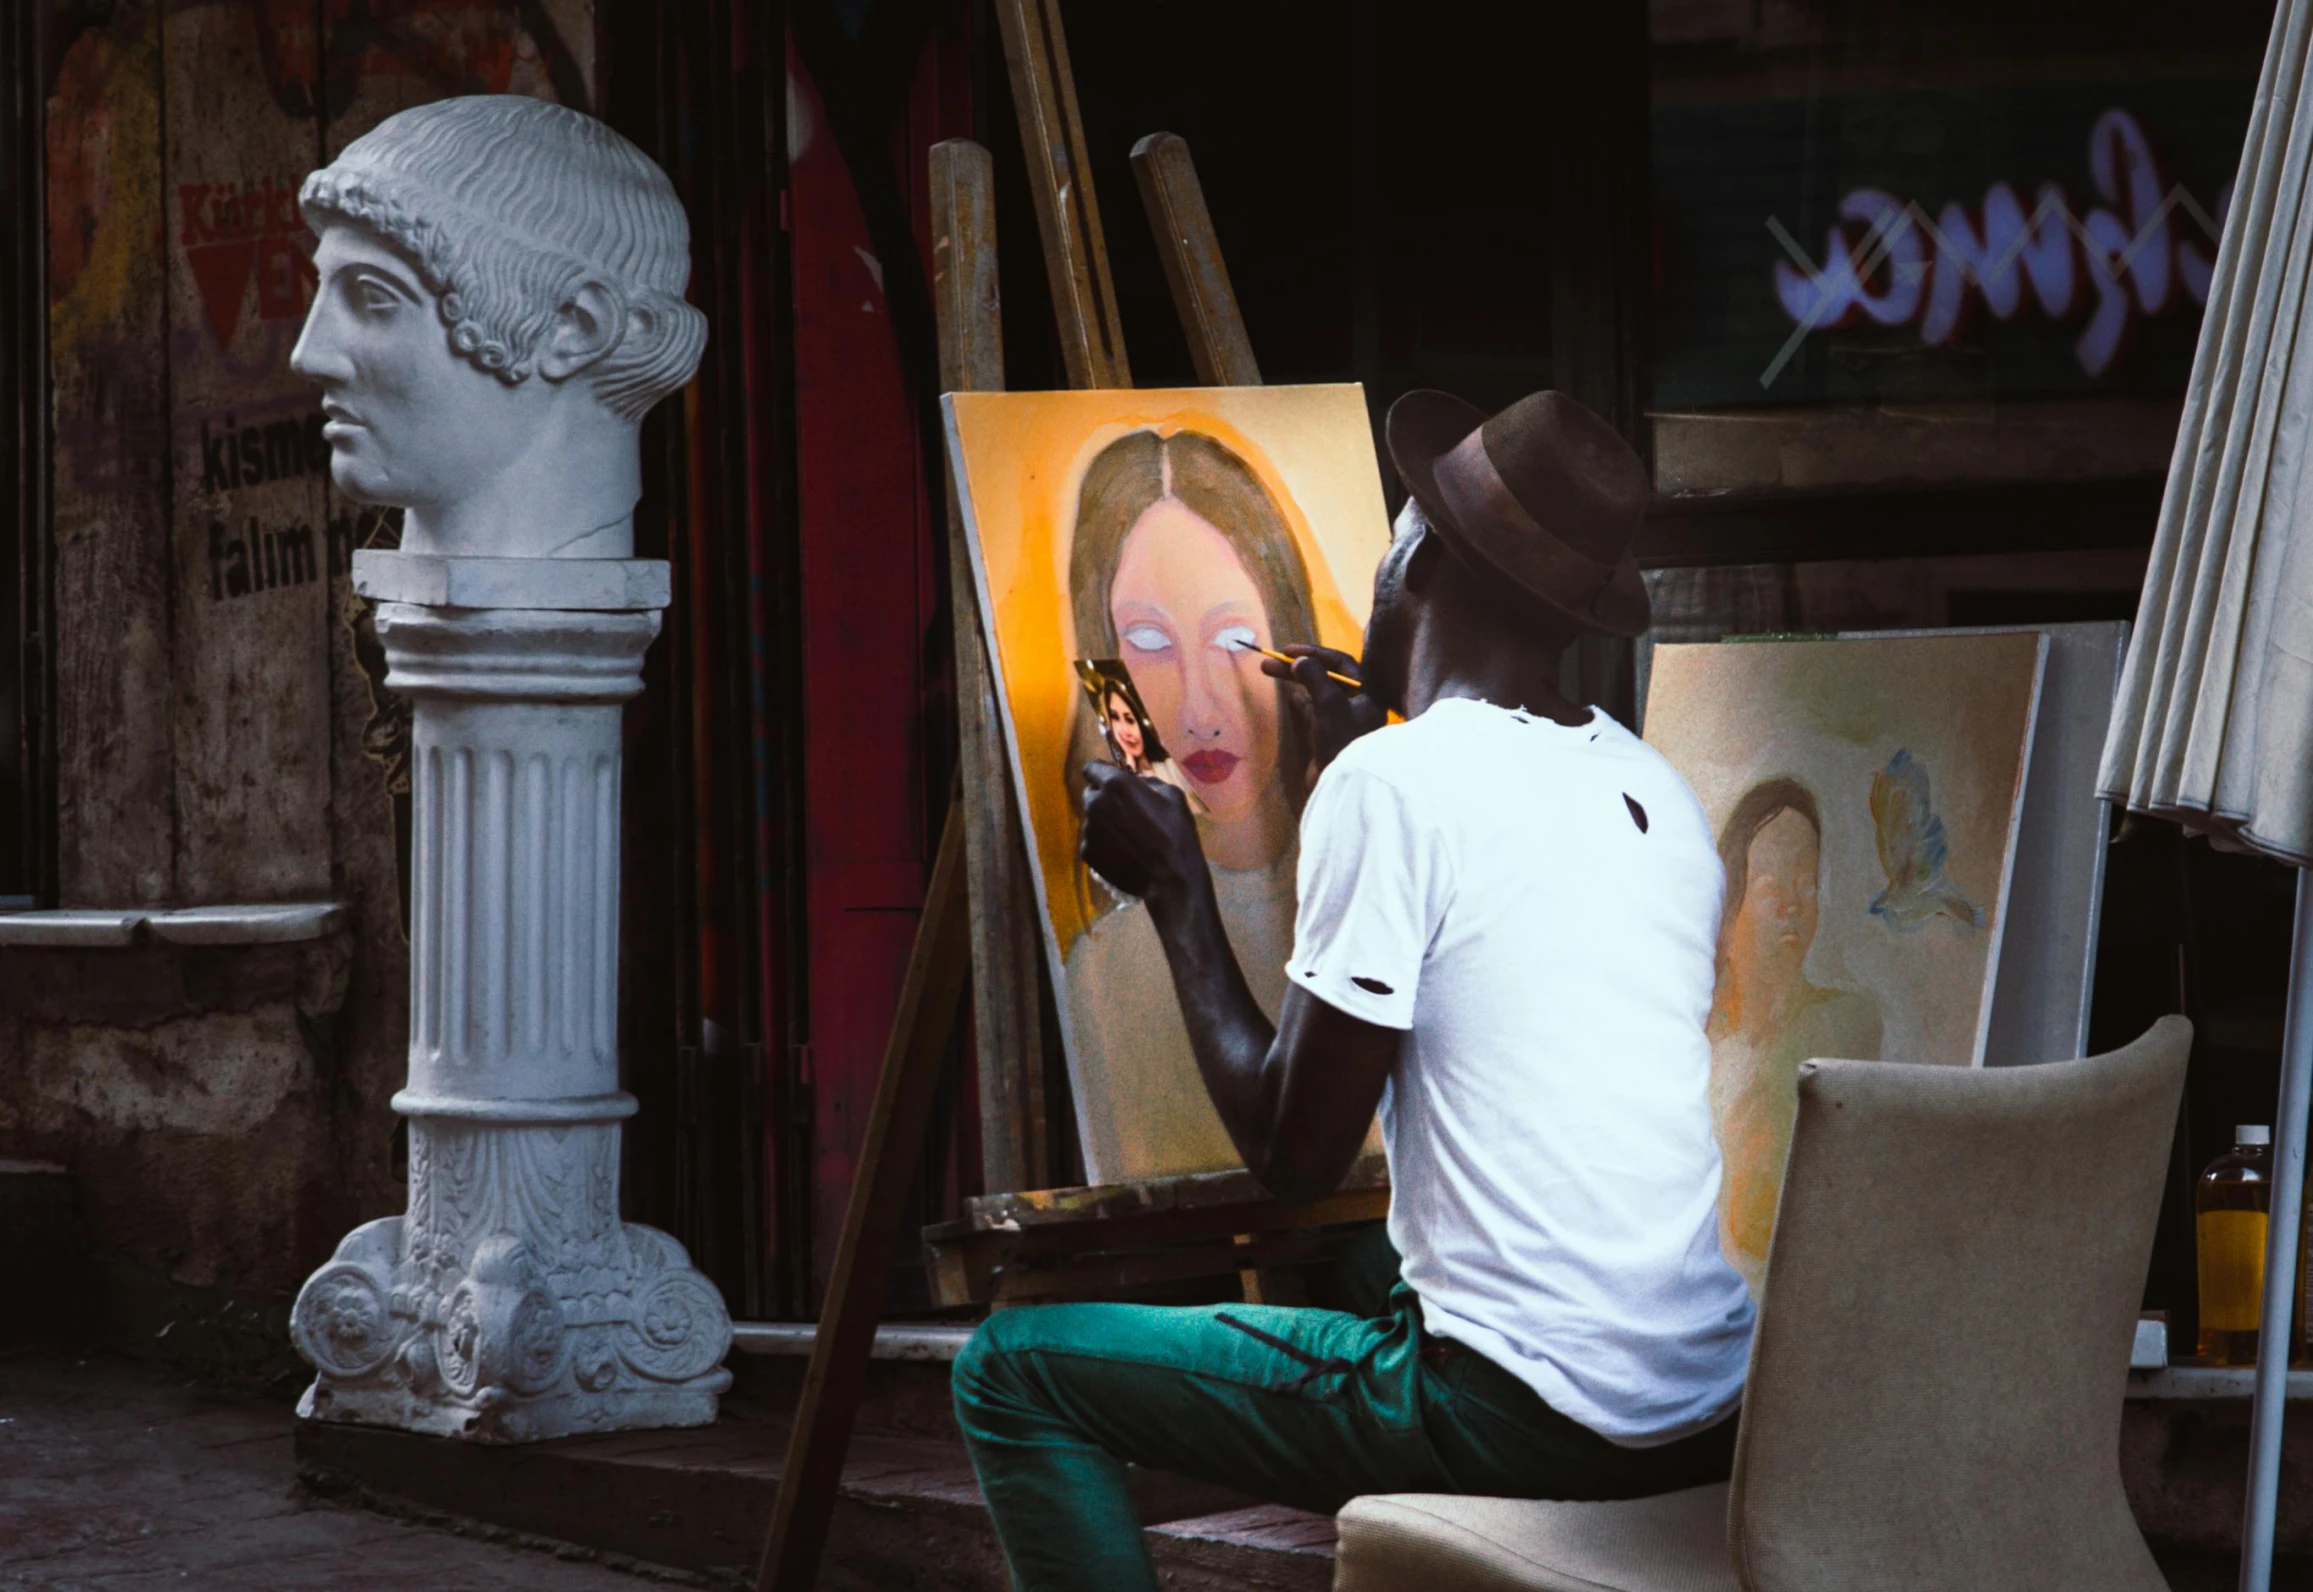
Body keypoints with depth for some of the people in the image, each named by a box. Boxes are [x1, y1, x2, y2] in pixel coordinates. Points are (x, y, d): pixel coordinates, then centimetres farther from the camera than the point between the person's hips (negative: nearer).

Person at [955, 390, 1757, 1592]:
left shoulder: (1393, 783, -11)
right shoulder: (1657, 792, 11)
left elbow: (1293, 1152, -10)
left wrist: (1177, 888, 2)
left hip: (1531, 1419, -8)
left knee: (1016, 1369, 4)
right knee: (1375, 1293, 38)